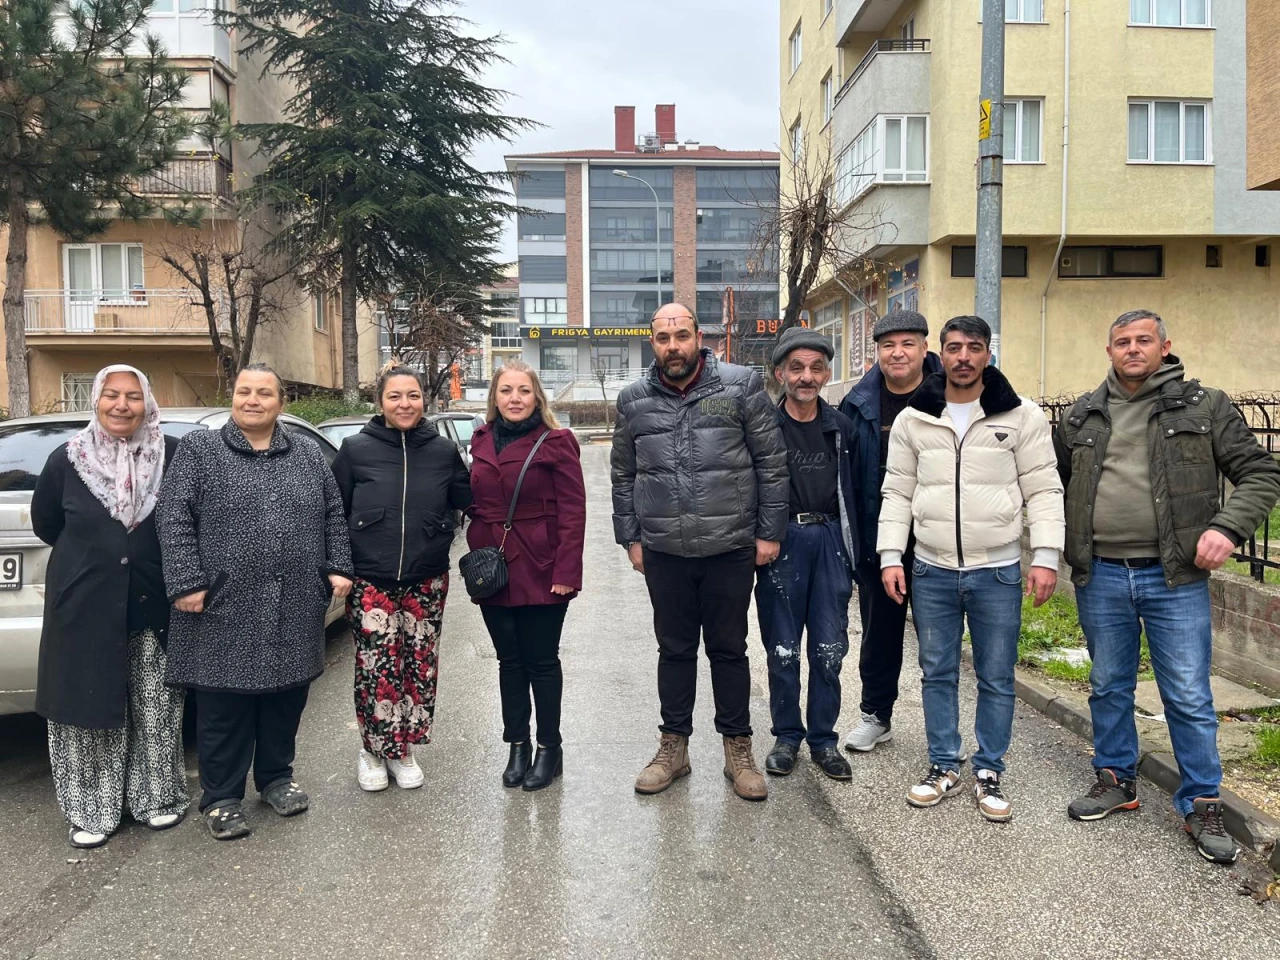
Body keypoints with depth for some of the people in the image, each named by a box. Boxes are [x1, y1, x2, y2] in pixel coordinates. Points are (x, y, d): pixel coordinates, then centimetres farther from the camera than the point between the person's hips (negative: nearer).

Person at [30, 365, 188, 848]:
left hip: (154, 605, 0)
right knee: (90, 708, 6)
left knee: (156, 710, 8)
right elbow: (45, 523, 11)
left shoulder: (173, 456, -6)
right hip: (84, 607, 1)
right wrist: (89, 555, 10)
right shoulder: (67, 459, -1)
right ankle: (91, 810, 21)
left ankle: (157, 798, 25)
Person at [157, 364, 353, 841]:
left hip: (295, 610, 4)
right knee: (224, 707, 4)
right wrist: (187, 583, -13)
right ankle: (221, 797, 18)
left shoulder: (308, 453, 10)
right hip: (226, 609, -3)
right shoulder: (198, 449, 0)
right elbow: (174, 520, -6)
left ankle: (276, 778, 32)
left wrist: (338, 568, 4)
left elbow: (333, 514, 13)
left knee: (286, 699, 14)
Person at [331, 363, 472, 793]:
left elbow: (468, 501, 11)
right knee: (377, 668, -3)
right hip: (371, 581, -2)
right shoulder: (356, 450, -1)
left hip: (427, 580, 2)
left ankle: (402, 750, 25)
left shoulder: (443, 451, 3)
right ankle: (373, 750, 18)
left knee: (420, 665, 7)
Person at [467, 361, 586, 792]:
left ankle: (549, 748, 20)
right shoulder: (482, 441, 9)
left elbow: (573, 510, -11)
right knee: (509, 660, 13)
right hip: (492, 569, 5)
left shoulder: (556, 442, -7)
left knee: (541, 660, 6)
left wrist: (566, 571, -17)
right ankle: (517, 746, 25)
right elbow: (477, 503, 14)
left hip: (540, 570, -4)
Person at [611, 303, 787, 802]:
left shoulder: (741, 386, -4)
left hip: (730, 549, -2)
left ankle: (738, 749, 26)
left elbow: (771, 462, -2)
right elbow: (623, 476, 11)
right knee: (674, 649, 14)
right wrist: (631, 538, 7)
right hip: (663, 553, 2)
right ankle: (673, 747, 29)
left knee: (729, 649, 11)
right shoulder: (633, 399, 4)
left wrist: (769, 532, -4)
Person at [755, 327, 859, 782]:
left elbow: (851, 490, 10)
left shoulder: (840, 426, 7)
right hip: (781, 539, -2)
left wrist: (852, 552, 7)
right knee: (782, 649, 7)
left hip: (830, 539, 3)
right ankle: (787, 736, 22)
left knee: (829, 649, 6)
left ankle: (824, 739, 20)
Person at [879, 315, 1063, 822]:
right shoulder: (912, 419, 3)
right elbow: (897, 493, 6)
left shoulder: (1022, 416, -2)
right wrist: (890, 556, -1)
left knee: (997, 679, 8)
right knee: (937, 673, 12)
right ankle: (944, 766, 26)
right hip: (931, 572, 2)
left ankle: (989, 772, 24)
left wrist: (1046, 557, -9)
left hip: (998, 573, -1)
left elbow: (1043, 491, -2)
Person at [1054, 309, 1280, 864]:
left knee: (1189, 697, 4)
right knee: (1108, 687, 15)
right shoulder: (1082, 417, 8)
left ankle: (1201, 804, 19)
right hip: (1101, 578, 3)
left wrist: (1228, 527, -17)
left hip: (1175, 577, -3)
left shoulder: (1204, 406, 0)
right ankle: (1116, 781, 32)